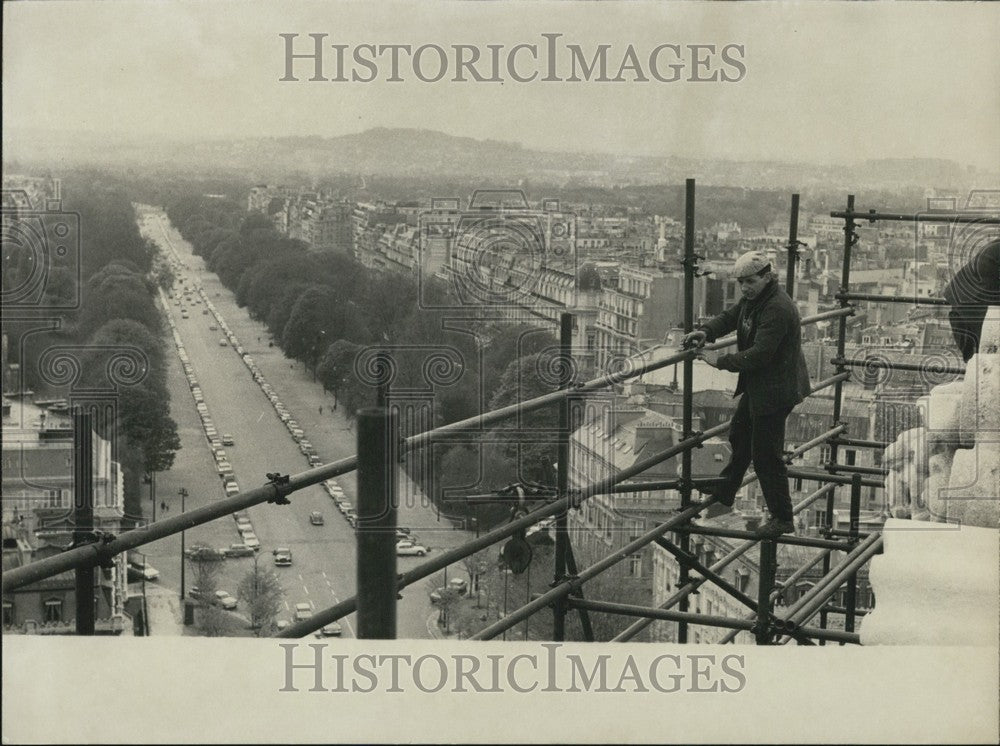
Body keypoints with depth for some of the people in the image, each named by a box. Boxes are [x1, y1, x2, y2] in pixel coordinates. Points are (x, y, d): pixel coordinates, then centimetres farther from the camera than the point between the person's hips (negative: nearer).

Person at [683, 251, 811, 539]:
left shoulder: (778, 309, -28)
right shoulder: (753, 299, 4)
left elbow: (759, 354, -31)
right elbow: (729, 317, 14)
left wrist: (720, 362, -23)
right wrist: (705, 331, -6)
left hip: (775, 391, -11)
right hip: (757, 386, 11)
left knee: (766, 454, -3)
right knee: (739, 437, 26)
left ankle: (782, 518, 10)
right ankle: (723, 494, 45)